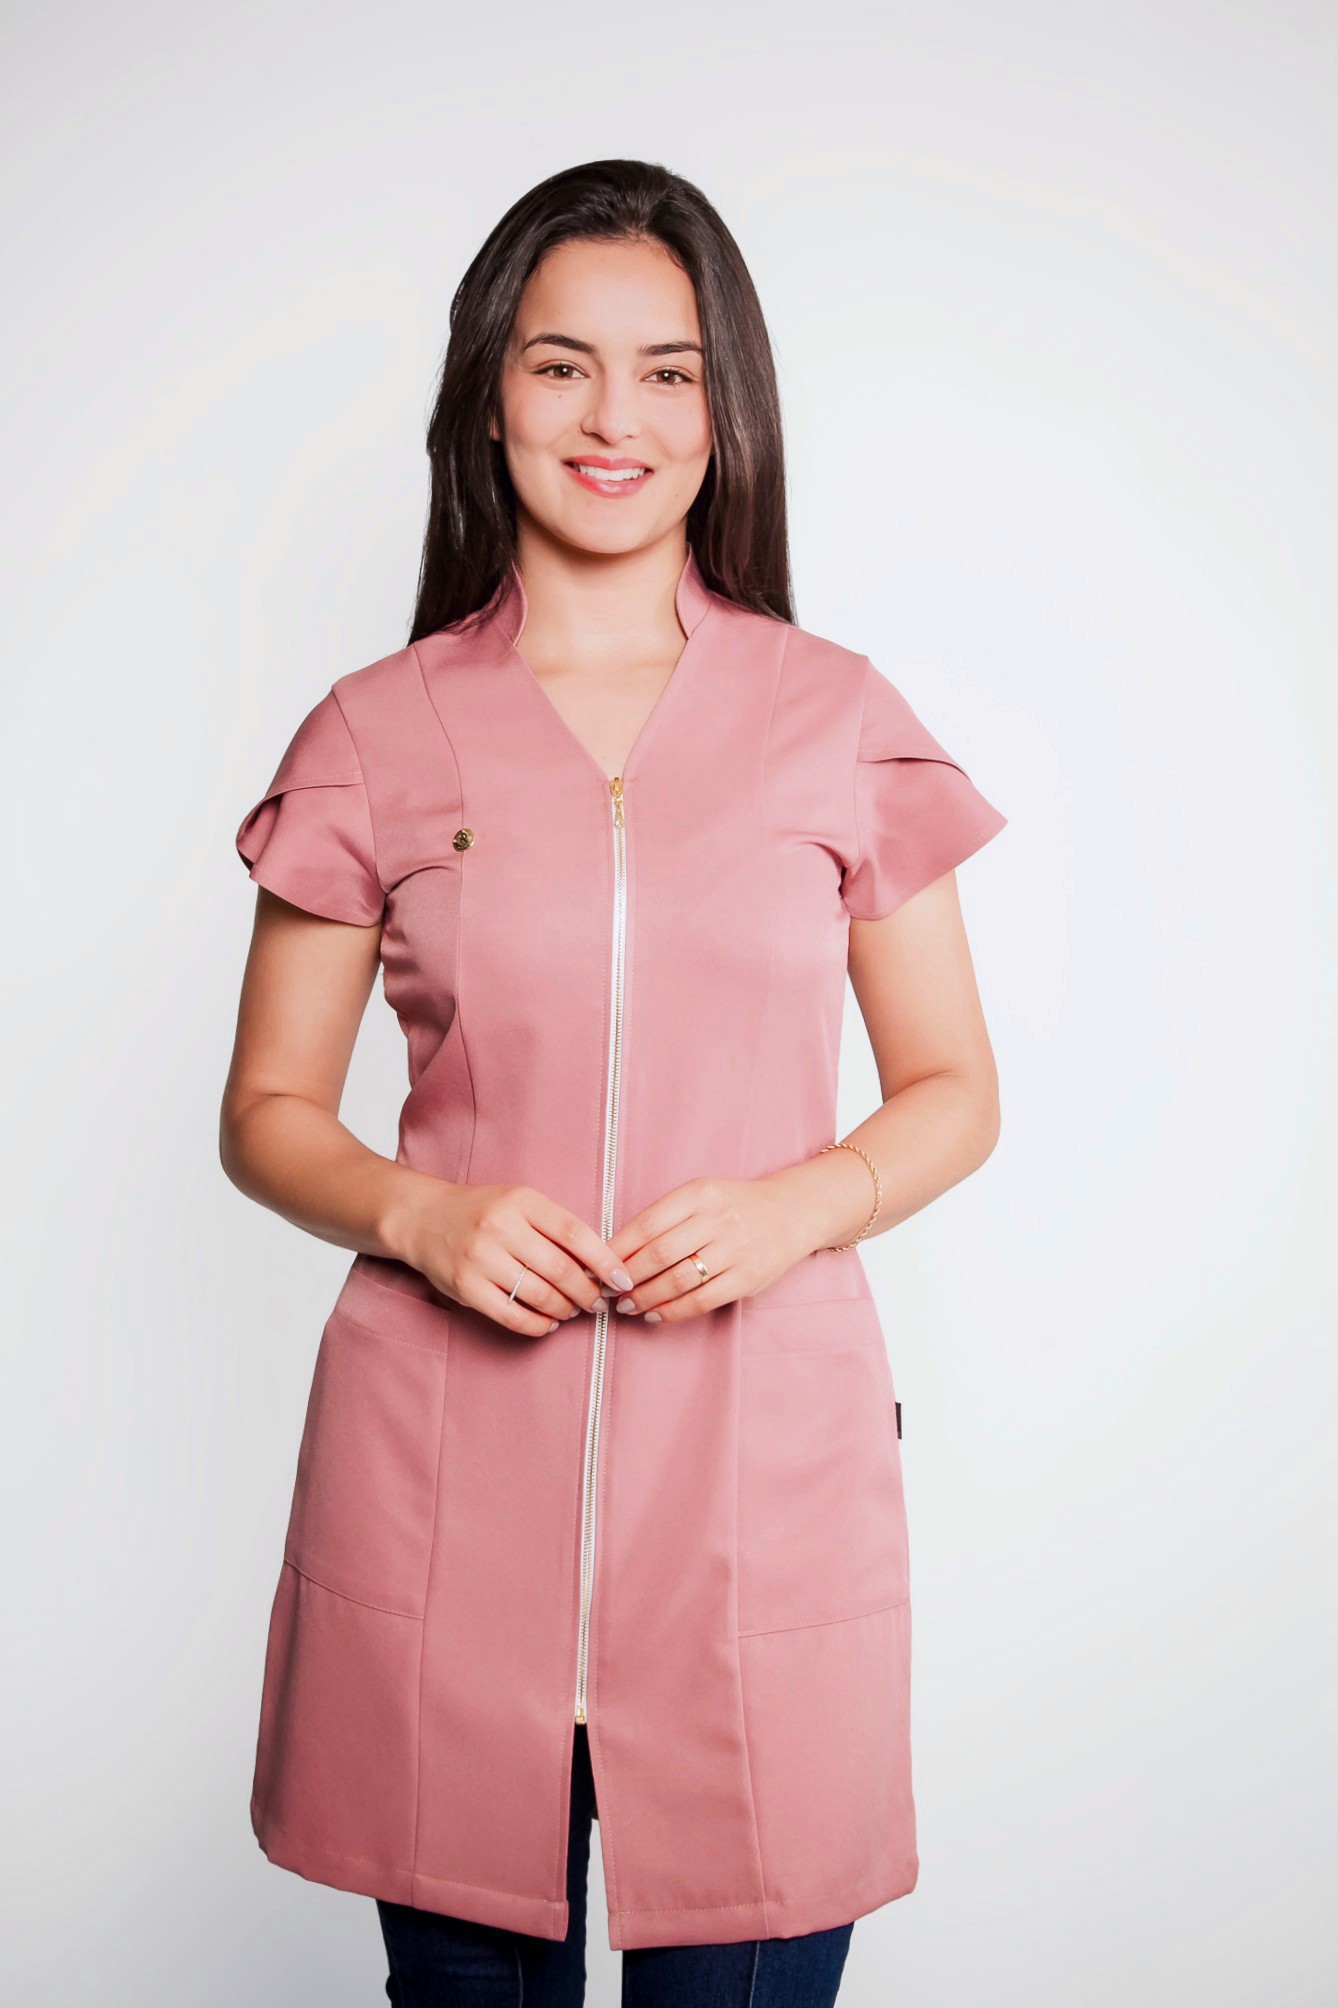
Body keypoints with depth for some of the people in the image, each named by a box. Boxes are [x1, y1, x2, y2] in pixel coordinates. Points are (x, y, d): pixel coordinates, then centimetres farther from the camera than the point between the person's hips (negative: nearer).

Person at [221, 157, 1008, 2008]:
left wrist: (798, 1204, -10)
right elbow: (268, 1112, 8)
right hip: (444, 1476, 0)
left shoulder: (840, 721, 4)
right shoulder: (378, 734, 4)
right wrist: (424, 1215, -11)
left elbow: (955, 1093, 9)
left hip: (762, 1468, 0)